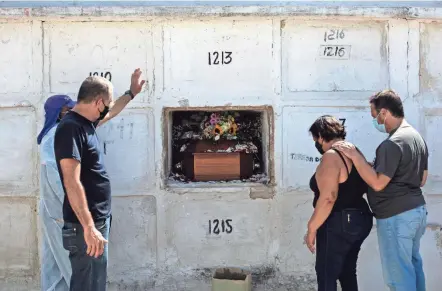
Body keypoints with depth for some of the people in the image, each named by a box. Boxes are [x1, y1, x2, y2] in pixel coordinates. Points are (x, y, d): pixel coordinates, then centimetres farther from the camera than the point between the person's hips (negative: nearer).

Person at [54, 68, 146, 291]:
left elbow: (111, 113, 35)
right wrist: (89, 227, -29)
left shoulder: (86, 122, 10)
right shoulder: (71, 128, -19)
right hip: (87, 225, -10)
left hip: (97, 220, 10)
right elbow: (72, 182, -26)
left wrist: (131, 93, 42)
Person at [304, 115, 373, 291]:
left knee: (326, 276, 0)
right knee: (347, 273, 19)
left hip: (338, 224, -10)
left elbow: (327, 199, -24)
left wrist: (312, 229, -18)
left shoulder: (331, 157, -18)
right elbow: (364, 187, 17)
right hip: (360, 220, 10)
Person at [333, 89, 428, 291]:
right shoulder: (417, 137, 10)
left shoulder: (392, 144, -21)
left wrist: (354, 156, -19)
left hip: (396, 216, -10)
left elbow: (378, 183, -22)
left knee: (398, 274, -2)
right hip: (417, 210, 10)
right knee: (413, 264, 18)